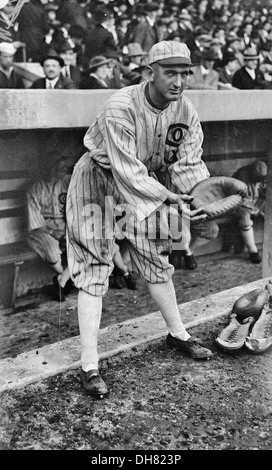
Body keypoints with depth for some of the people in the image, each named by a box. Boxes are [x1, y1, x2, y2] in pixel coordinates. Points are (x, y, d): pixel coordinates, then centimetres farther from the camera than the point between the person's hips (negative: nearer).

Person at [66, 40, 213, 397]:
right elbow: (128, 171, -35)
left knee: (157, 260, 13)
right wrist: (170, 200, -42)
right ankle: (89, 366, -4)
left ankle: (178, 334, 33)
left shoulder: (185, 110, -11)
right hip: (99, 180, -6)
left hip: (147, 183, 6)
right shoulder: (119, 109, -32)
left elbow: (188, 165, -10)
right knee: (94, 269, -9)